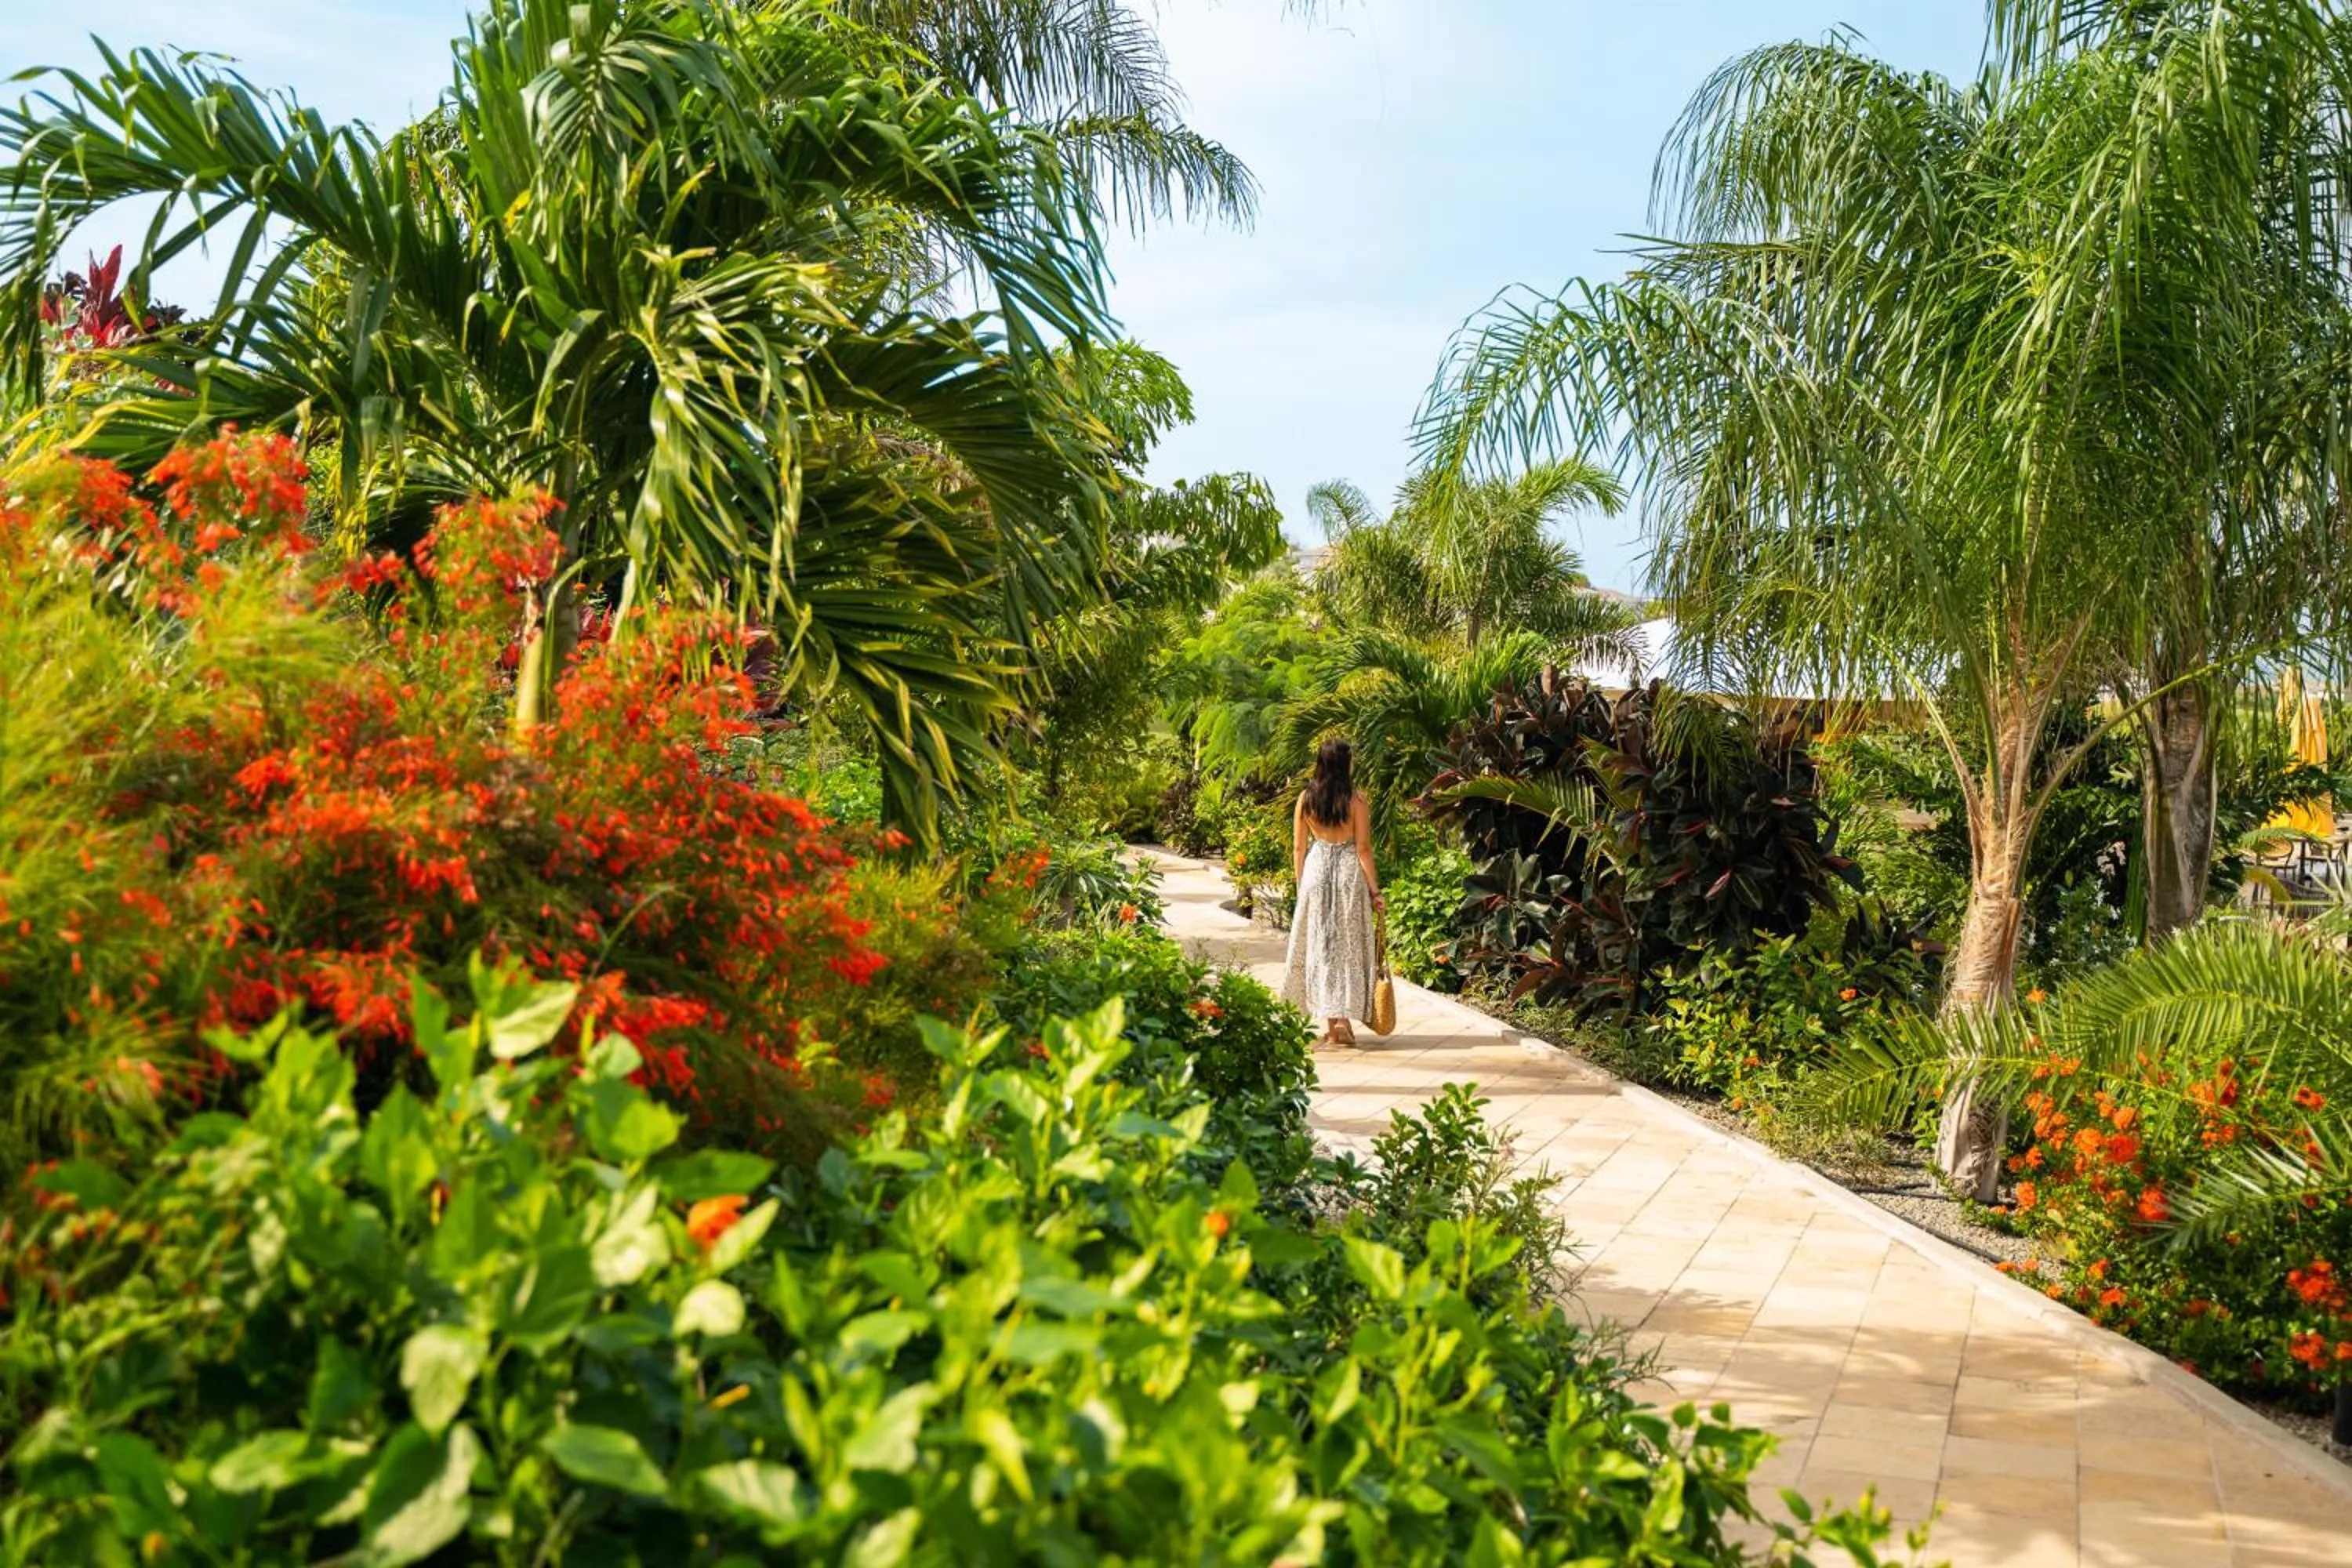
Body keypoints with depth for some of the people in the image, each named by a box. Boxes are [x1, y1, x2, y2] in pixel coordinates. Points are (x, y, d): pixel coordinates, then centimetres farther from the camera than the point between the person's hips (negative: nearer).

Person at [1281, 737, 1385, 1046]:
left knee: (1319, 944, 10)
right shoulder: (1356, 800, -9)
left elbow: (1298, 848, 4)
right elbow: (1363, 849, -8)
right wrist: (1374, 890, -3)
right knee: (1348, 944, 8)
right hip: (1349, 872, -2)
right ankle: (1343, 1021, 7)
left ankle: (1330, 1023, 12)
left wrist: (1300, 883, 14)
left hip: (1316, 870, 2)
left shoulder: (1305, 798, 0)